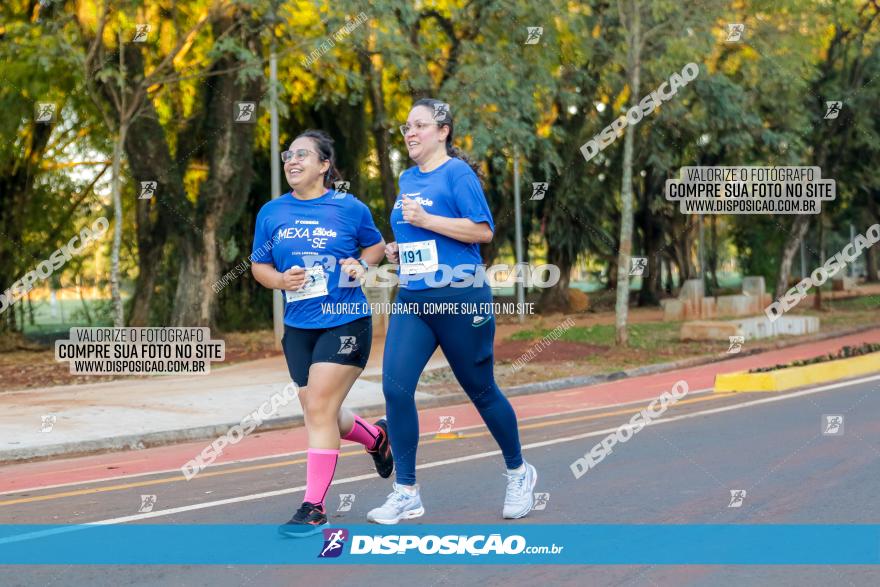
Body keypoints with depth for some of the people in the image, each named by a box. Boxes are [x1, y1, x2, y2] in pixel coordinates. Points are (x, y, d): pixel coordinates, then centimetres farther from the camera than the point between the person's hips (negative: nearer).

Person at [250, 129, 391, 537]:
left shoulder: (349, 208, -2)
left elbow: (376, 245, 14)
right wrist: (281, 280, -11)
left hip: (345, 323, -5)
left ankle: (314, 508, -6)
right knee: (318, 413, 13)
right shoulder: (271, 213, 5)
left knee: (319, 410, -12)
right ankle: (375, 437, 45)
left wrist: (361, 264, -7)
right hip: (298, 326, 5)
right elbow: (259, 266, 10)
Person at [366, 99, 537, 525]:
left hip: (460, 299, -6)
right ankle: (406, 494, -2)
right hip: (411, 299, 6)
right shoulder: (407, 179, 15)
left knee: (481, 390, 7)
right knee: (395, 388, -10)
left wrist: (425, 220, -19)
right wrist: (398, 250, 8)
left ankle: (519, 473, 30)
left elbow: (483, 231, -15)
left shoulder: (457, 173, -7)